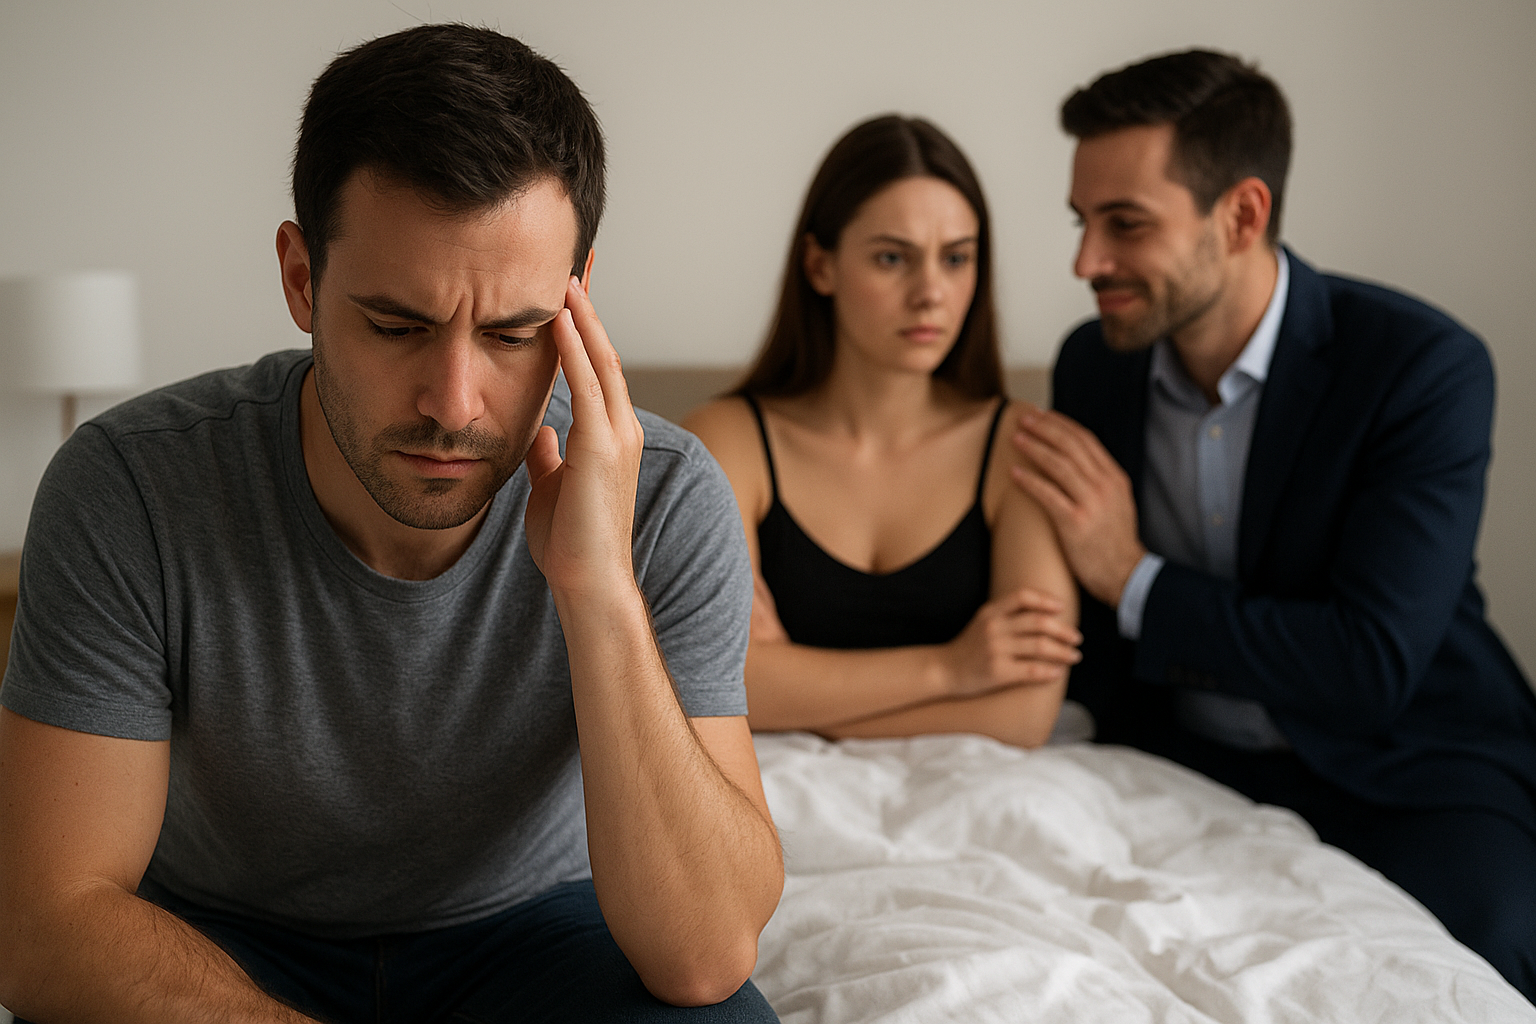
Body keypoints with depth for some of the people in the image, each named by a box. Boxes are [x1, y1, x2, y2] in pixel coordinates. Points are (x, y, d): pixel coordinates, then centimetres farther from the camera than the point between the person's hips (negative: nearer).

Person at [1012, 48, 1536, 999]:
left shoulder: (1428, 368, -17)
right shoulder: (1092, 363, 0)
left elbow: (1372, 667, -22)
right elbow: (1079, 633, 11)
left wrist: (1135, 580, -20)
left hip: (1404, 770, -3)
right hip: (1183, 766, 4)